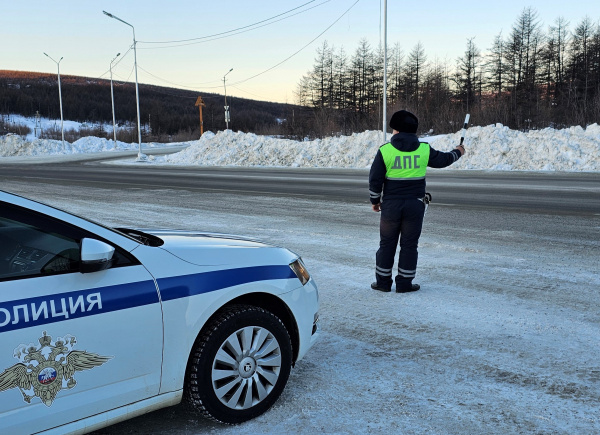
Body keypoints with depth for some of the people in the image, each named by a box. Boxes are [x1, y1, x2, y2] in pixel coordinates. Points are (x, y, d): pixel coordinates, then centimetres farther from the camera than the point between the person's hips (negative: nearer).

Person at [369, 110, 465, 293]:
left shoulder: (385, 150, -7)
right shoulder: (424, 149, -2)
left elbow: (375, 179, -6)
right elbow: (443, 159, 15)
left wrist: (375, 200, 8)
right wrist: (458, 152, 36)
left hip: (391, 205, 0)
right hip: (415, 205, 1)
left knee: (387, 244, 11)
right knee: (409, 245, 9)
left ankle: (383, 282, 18)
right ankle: (404, 283, 14)